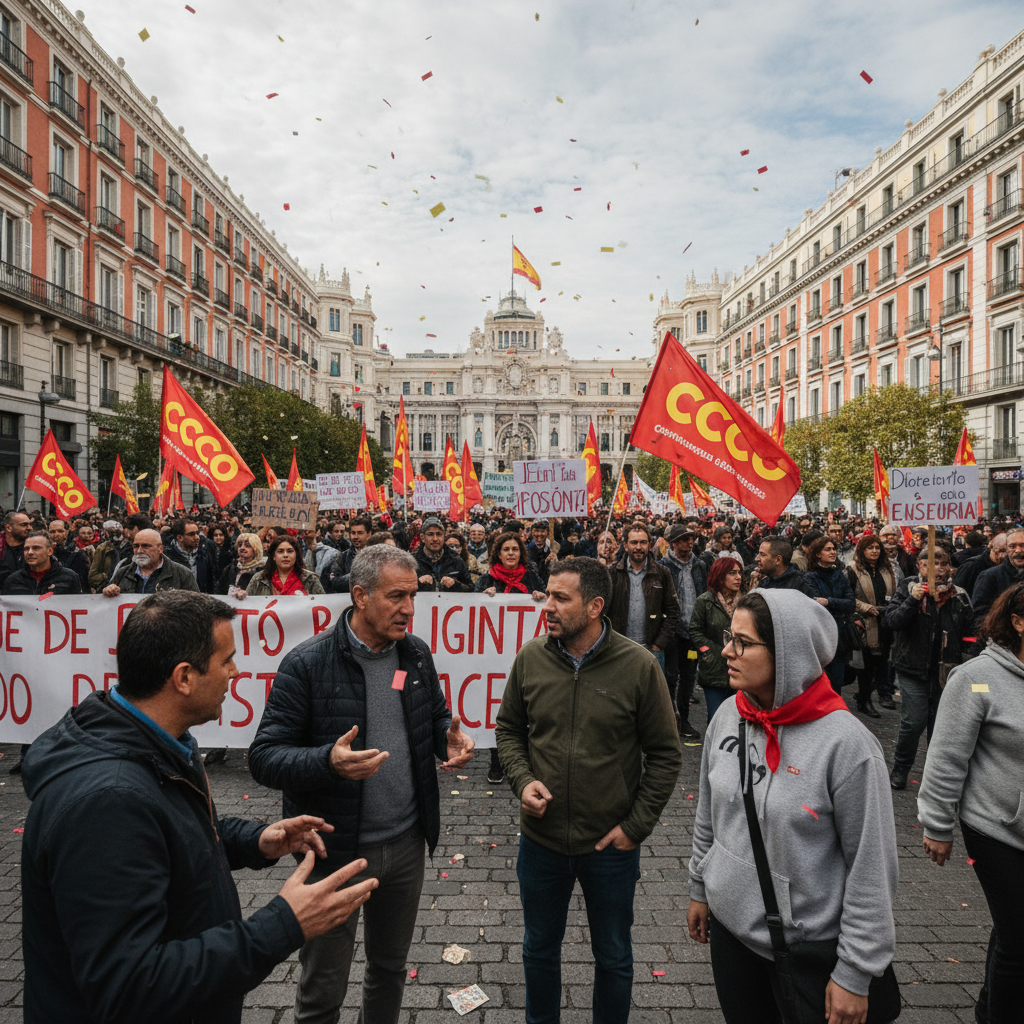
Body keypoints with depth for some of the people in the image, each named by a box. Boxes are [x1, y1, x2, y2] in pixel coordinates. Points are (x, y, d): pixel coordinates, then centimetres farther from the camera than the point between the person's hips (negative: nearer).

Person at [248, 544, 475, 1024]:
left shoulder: (416, 654, -1)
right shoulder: (307, 664, -18)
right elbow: (264, 757, -17)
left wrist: (450, 735, -10)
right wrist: (328, 761, -35)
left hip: (406, 843, 5)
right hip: (336, 850, -4)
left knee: (390, 967, 26)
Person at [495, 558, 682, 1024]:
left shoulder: (639, 666, -17)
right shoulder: (530, 657, -9)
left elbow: (665, 754, -8)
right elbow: (508, 729, 5)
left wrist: (637, 825, -10)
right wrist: (522, 780, -10)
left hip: (611, 846, -2)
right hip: (541, 839, 3)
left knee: (613, 958, 21)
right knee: (539, 949, 24)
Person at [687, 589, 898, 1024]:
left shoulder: (846, 743, -23)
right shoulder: (728, 716, -7)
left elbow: (872, 869, -16)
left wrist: (855, 972, -12)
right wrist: (699, 888, 14)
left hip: (808, 941, -5)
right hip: (728, 924, 5)